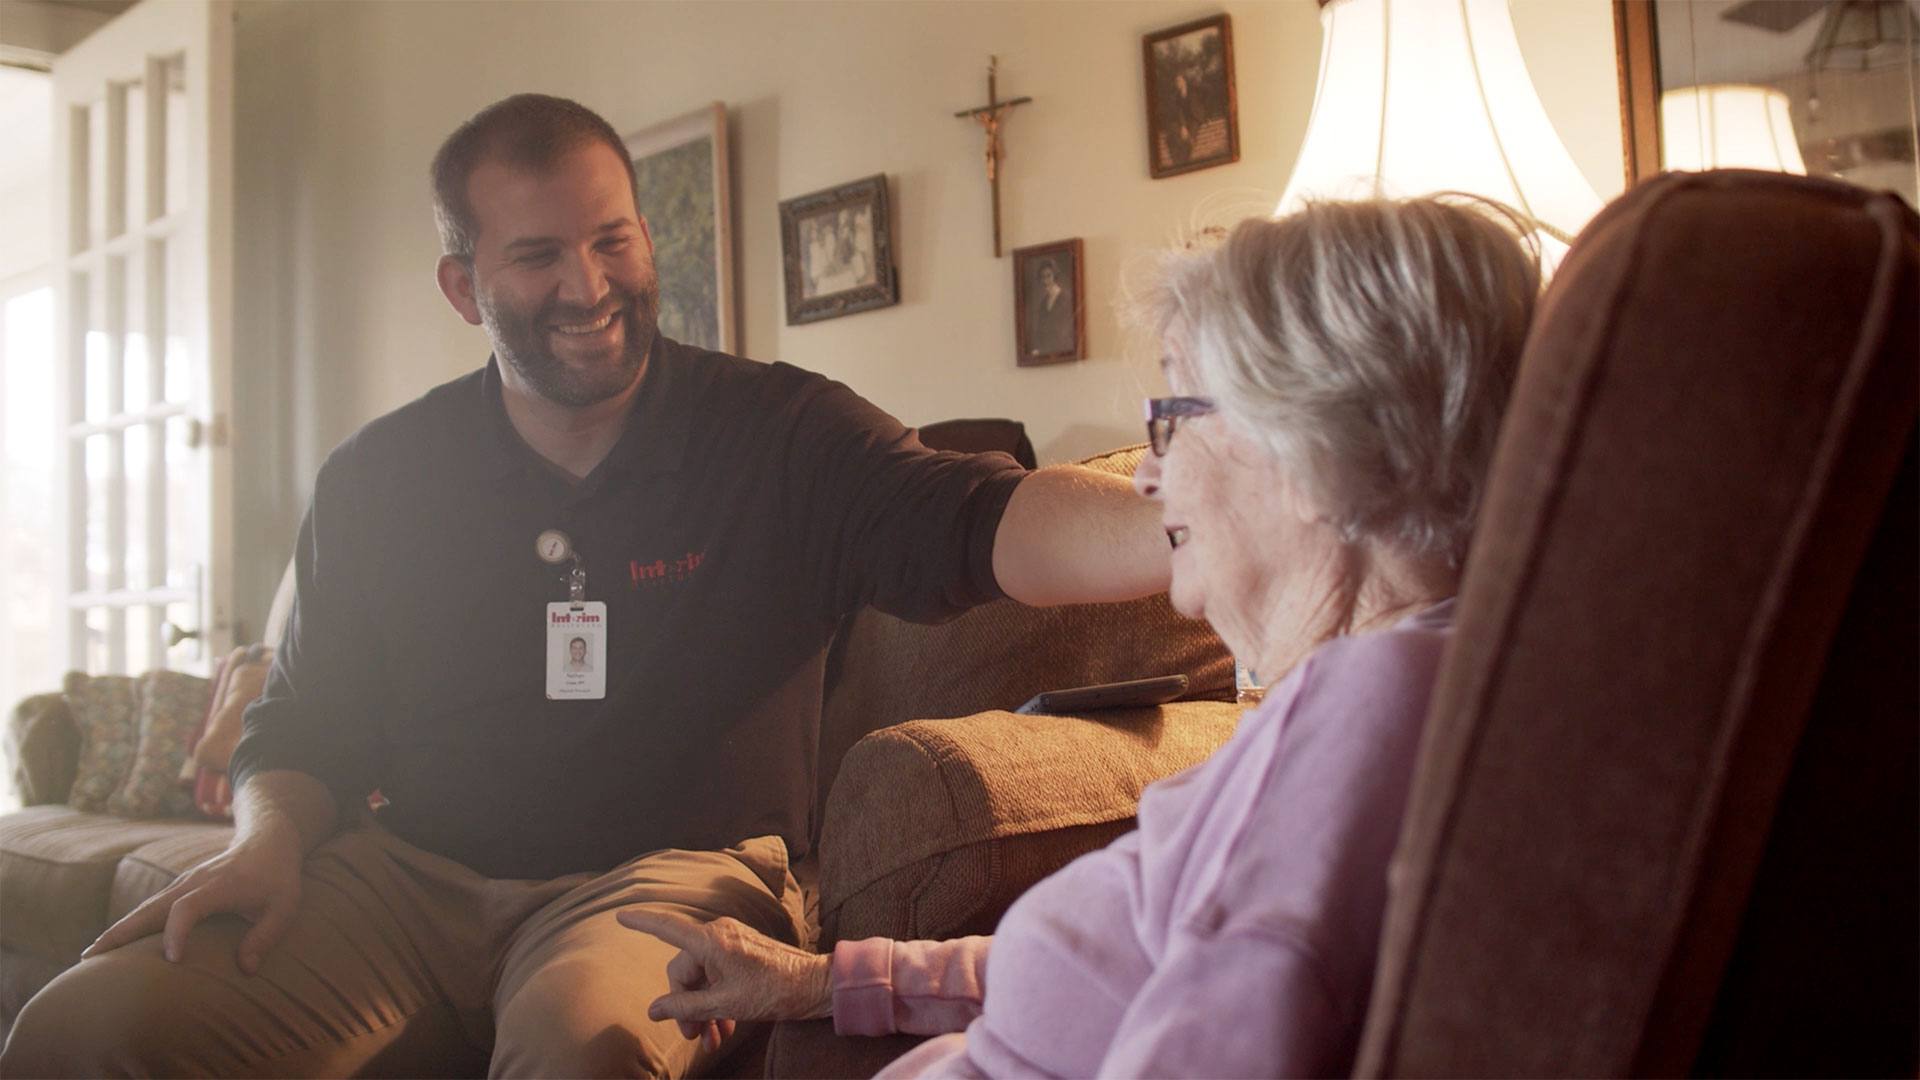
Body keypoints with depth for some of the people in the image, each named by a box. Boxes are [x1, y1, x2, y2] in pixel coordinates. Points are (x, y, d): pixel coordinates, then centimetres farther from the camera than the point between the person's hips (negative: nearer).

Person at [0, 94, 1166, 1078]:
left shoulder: (783, 437, -1)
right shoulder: (378, 480, 11)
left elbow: (991, 525, -17)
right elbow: (303, 724, 18)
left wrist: (1194, 529, -36)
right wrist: (268, 840, -5)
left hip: (677, 874, -3)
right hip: (414, 882, 4)